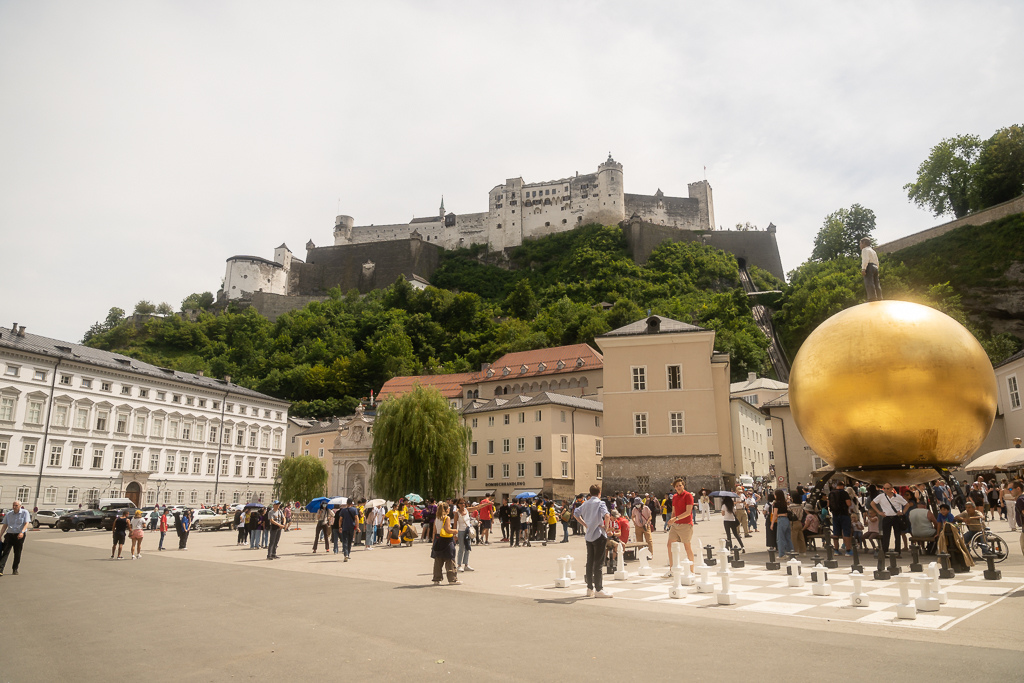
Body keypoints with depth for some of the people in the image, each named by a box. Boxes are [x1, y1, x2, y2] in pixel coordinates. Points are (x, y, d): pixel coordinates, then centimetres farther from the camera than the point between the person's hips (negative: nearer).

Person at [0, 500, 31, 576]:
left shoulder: (25, 512, -1)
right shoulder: (8, 514, 9)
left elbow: (26, 523, -9)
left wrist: (22, 532, -25)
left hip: (19, 535, -2)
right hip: (9, 535, 2)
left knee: (17, 554, 4)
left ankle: (15, 569, 16)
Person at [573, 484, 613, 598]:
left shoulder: (585, 503, 9)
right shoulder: (600, 503, -10)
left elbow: (576, 514, 15)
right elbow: (607, 515, -26)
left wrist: (585, 525, 12)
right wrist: (605, 526, -12)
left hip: (588, 535, 6)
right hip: (599, 535, -6)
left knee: (590, 562, 11)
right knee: (599, 562, -2)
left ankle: (590, 588, 17)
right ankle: (598, 590, 0)